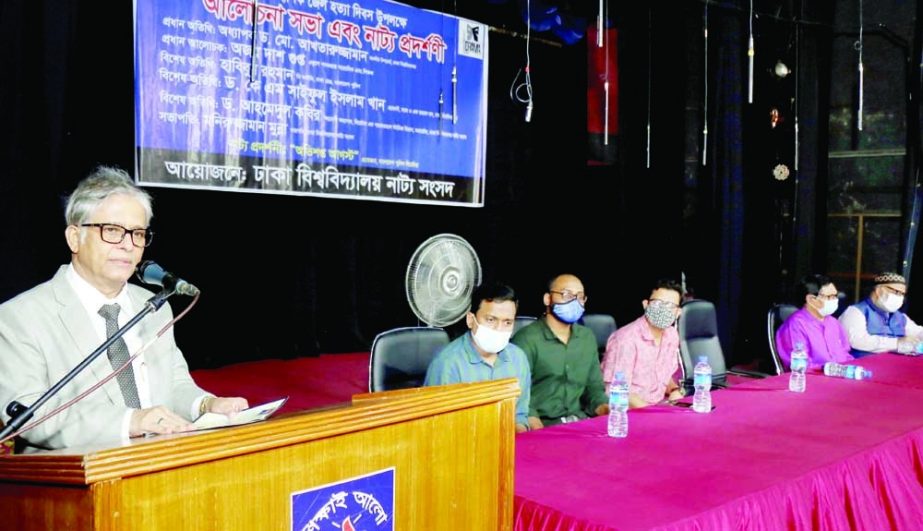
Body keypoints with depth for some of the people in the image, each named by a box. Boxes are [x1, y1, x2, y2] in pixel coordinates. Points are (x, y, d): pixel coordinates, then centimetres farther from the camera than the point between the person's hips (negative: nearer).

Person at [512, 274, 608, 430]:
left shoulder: (587, 337, 14)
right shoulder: (527, 339, -7)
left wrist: (605, 408, -1)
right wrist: (536, 426, -27)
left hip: (581, 420, 6)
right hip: (543, 424, -6)